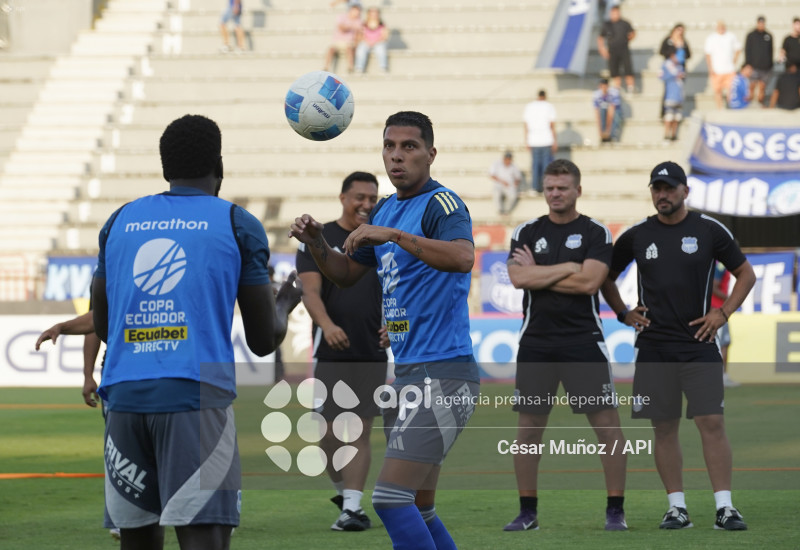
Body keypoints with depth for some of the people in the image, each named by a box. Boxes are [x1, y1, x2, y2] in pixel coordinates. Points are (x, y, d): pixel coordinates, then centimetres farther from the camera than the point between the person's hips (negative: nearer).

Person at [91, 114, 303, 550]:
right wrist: (286, 303, 30)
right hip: (196, 396, -4)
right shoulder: (238, 225, 6)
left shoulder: (120, 221, 15)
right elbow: (263, 342, 8)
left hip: (124, 395, 4)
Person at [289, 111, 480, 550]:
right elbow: (346, 274, 28)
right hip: (406, 374, 9)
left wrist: (394, 235, -34)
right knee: (416, 509, 11)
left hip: (443, 375, -9)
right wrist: (316, 243, 9)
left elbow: (463, 257, -31)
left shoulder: (440, 203, -10)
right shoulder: (384, 210, 16)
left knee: (391, 499, -16)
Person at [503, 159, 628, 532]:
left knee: (607, 423, -5)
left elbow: (589, 281, -14)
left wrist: (537, 273, -7)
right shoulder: (526, 232, 8)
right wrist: (567, 268, -10)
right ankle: (527, 512, 14)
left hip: (583, 340, -2)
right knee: (528, 427, 5)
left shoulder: (596, 233, 0)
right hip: (536, 342, 2)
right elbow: (518, 278, -8)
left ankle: (615, 510, 2)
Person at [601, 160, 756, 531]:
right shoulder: (636, 236, 6)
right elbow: (607, 277, 20)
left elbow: (745, 274, 8)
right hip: (654, 346, 2)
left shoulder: (709, 230, 1)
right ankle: (677, 508, 9)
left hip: (699, 344, -2)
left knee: (712, 423, -9)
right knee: (664, 428, 3)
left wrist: (723, 312, -3)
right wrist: (623, 313, 8)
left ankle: (725, 508, -8)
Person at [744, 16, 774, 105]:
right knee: (752, 86, -7)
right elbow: (747, 51, 1)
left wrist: (770, 63, 7)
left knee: (762, 87, 3)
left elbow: (771, 51, 14)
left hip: (765, 67, 2)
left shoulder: (769, 36, 9)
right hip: (754, 67, -2)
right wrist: (748, 64, -6)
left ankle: (760, 103, 10)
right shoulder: (751, 35, 2)